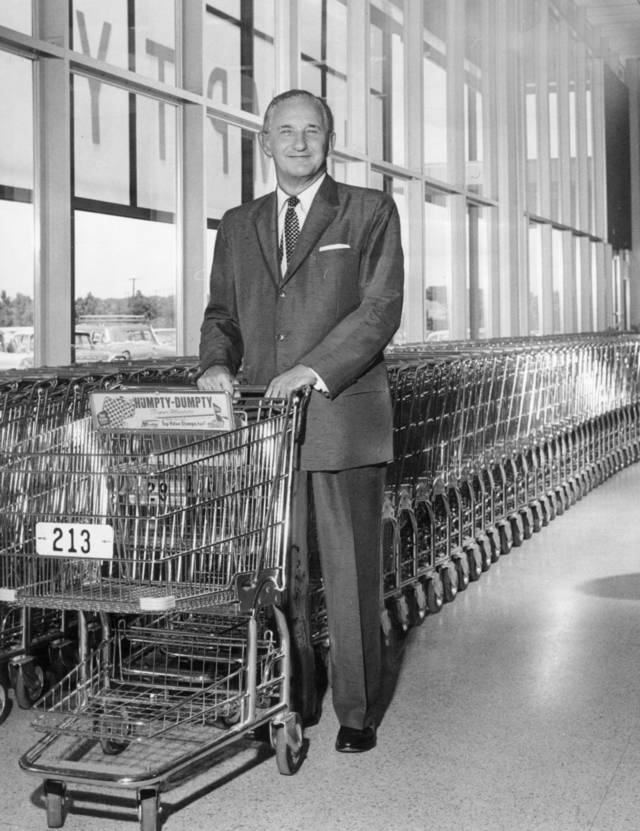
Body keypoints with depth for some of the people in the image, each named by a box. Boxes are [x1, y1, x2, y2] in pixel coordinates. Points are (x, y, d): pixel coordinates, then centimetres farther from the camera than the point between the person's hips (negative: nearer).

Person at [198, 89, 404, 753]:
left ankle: (356, 713, 13)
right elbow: (222, 313, 18)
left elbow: (381, 307, -5)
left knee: (350, 570, 1)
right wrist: (217, 363, -5)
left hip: (343, 418, -3)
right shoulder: (238, 227, 17)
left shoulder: (370, 213, 5)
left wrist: (314, 369, -17)